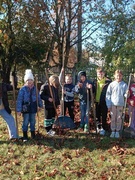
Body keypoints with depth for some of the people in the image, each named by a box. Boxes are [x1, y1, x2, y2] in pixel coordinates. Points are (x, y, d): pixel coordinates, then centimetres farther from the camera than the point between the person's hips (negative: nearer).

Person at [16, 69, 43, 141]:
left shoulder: (34, 88, 2)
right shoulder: (22, 89, -11)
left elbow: (38, 97, 14)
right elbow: (19, 100, -11)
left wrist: (40, 105, 19)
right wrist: (19, 110, -13)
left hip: (33, 108, 4)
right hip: (25, 108, -4)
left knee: (33, 122, 13)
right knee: (25, 122, 1)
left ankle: (33, 135, 28)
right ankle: (25, 136, 13)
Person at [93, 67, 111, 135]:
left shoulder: (108, 81, -9)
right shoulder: (95, 81, 5)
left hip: (104, 102, -5)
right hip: (97, 101, 5)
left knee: (104, 116, 2)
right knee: (97, 115, 14)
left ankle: (103, 128, 14)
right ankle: (98, 127, 29)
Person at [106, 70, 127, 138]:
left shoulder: (124, 85, -1)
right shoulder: (111, 84, -2)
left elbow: (125, 94, 4)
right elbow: (108, 95, 1)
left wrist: (127, 94, -21)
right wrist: (109, 105, -3)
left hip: (120, 104, 0)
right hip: (113, 104, 0)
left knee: (119, 118, 7)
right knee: (113, 118, 6)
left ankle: (117, 131, 18)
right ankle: (113, 131, 17)